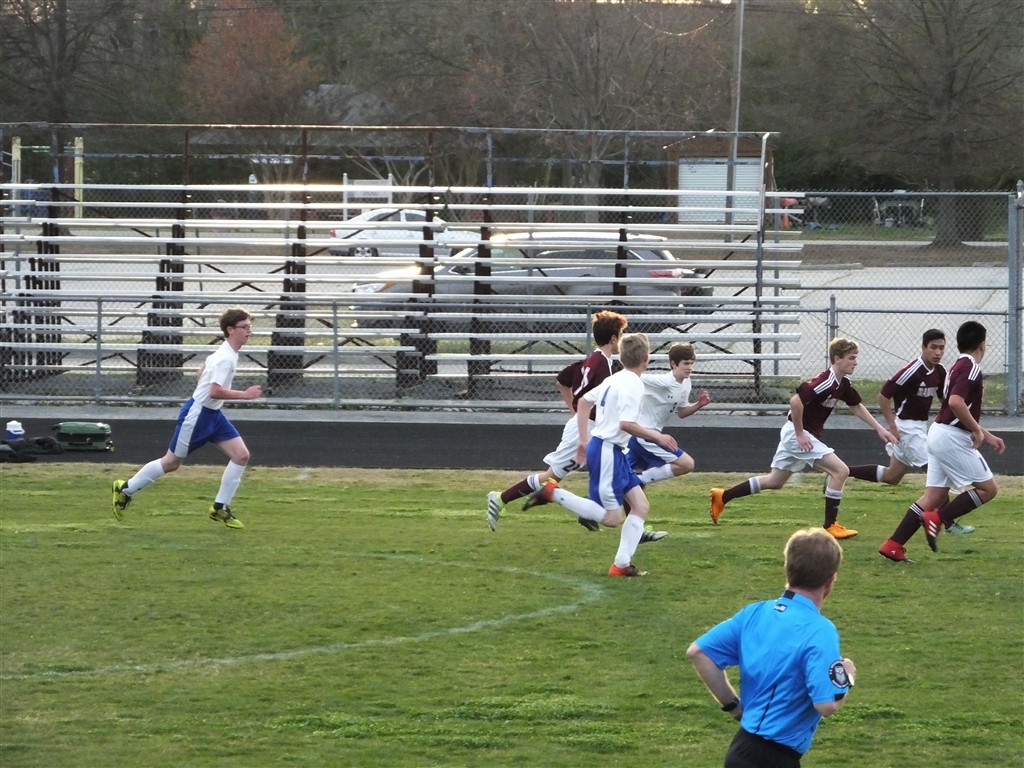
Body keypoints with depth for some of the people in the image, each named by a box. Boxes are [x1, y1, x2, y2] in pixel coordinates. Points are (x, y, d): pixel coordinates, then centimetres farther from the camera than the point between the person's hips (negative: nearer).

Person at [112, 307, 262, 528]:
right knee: (172, 462, 4)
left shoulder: (225, 352, 7)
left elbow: (203, 371, 22)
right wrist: (245, 395, -28)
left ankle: (220, 508, 4)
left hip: (213, 415, 9)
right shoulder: (225, 358, -24)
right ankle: (125, 489, 21)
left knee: (241, 455, -3)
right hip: (197, 414, -9)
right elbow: (215, 391, -32)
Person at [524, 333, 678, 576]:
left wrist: (584, 441, 23)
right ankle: (553, 493, -6)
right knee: (613, 518, -7)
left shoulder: (614, 379, 12)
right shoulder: (633, 385, -16)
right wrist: (657, 436, -13)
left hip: (614, 452, 10)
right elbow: (626, 424, -25)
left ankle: (622, 564, 6)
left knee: (641, 505, 8)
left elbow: (583, 401, 20)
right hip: (607, 452, -10)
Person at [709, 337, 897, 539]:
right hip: (798, 432, -10)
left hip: (800, 433, 10)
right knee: (840, 471, -12)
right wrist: (800, 434, -24)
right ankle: (830, 526, -7)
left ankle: (722, 497, 24)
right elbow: (796, 401, -31)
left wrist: (879, 429, 16)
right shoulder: (825, 382, -24)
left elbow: (856, 407, 21)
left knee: (774, 481, 18)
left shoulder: (843, 383, 7)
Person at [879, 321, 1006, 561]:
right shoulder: (971, 368, -13)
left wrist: (988, 436, 27)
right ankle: (938, 519, -10)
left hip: (939, 433, 9)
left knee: (934, 496, 7)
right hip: (953, 438, -9)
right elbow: (956, 402, -28)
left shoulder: (959, 367, 18)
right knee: (988, 488, -3)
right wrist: (977, 430, -18)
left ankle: (894, 544, 3)